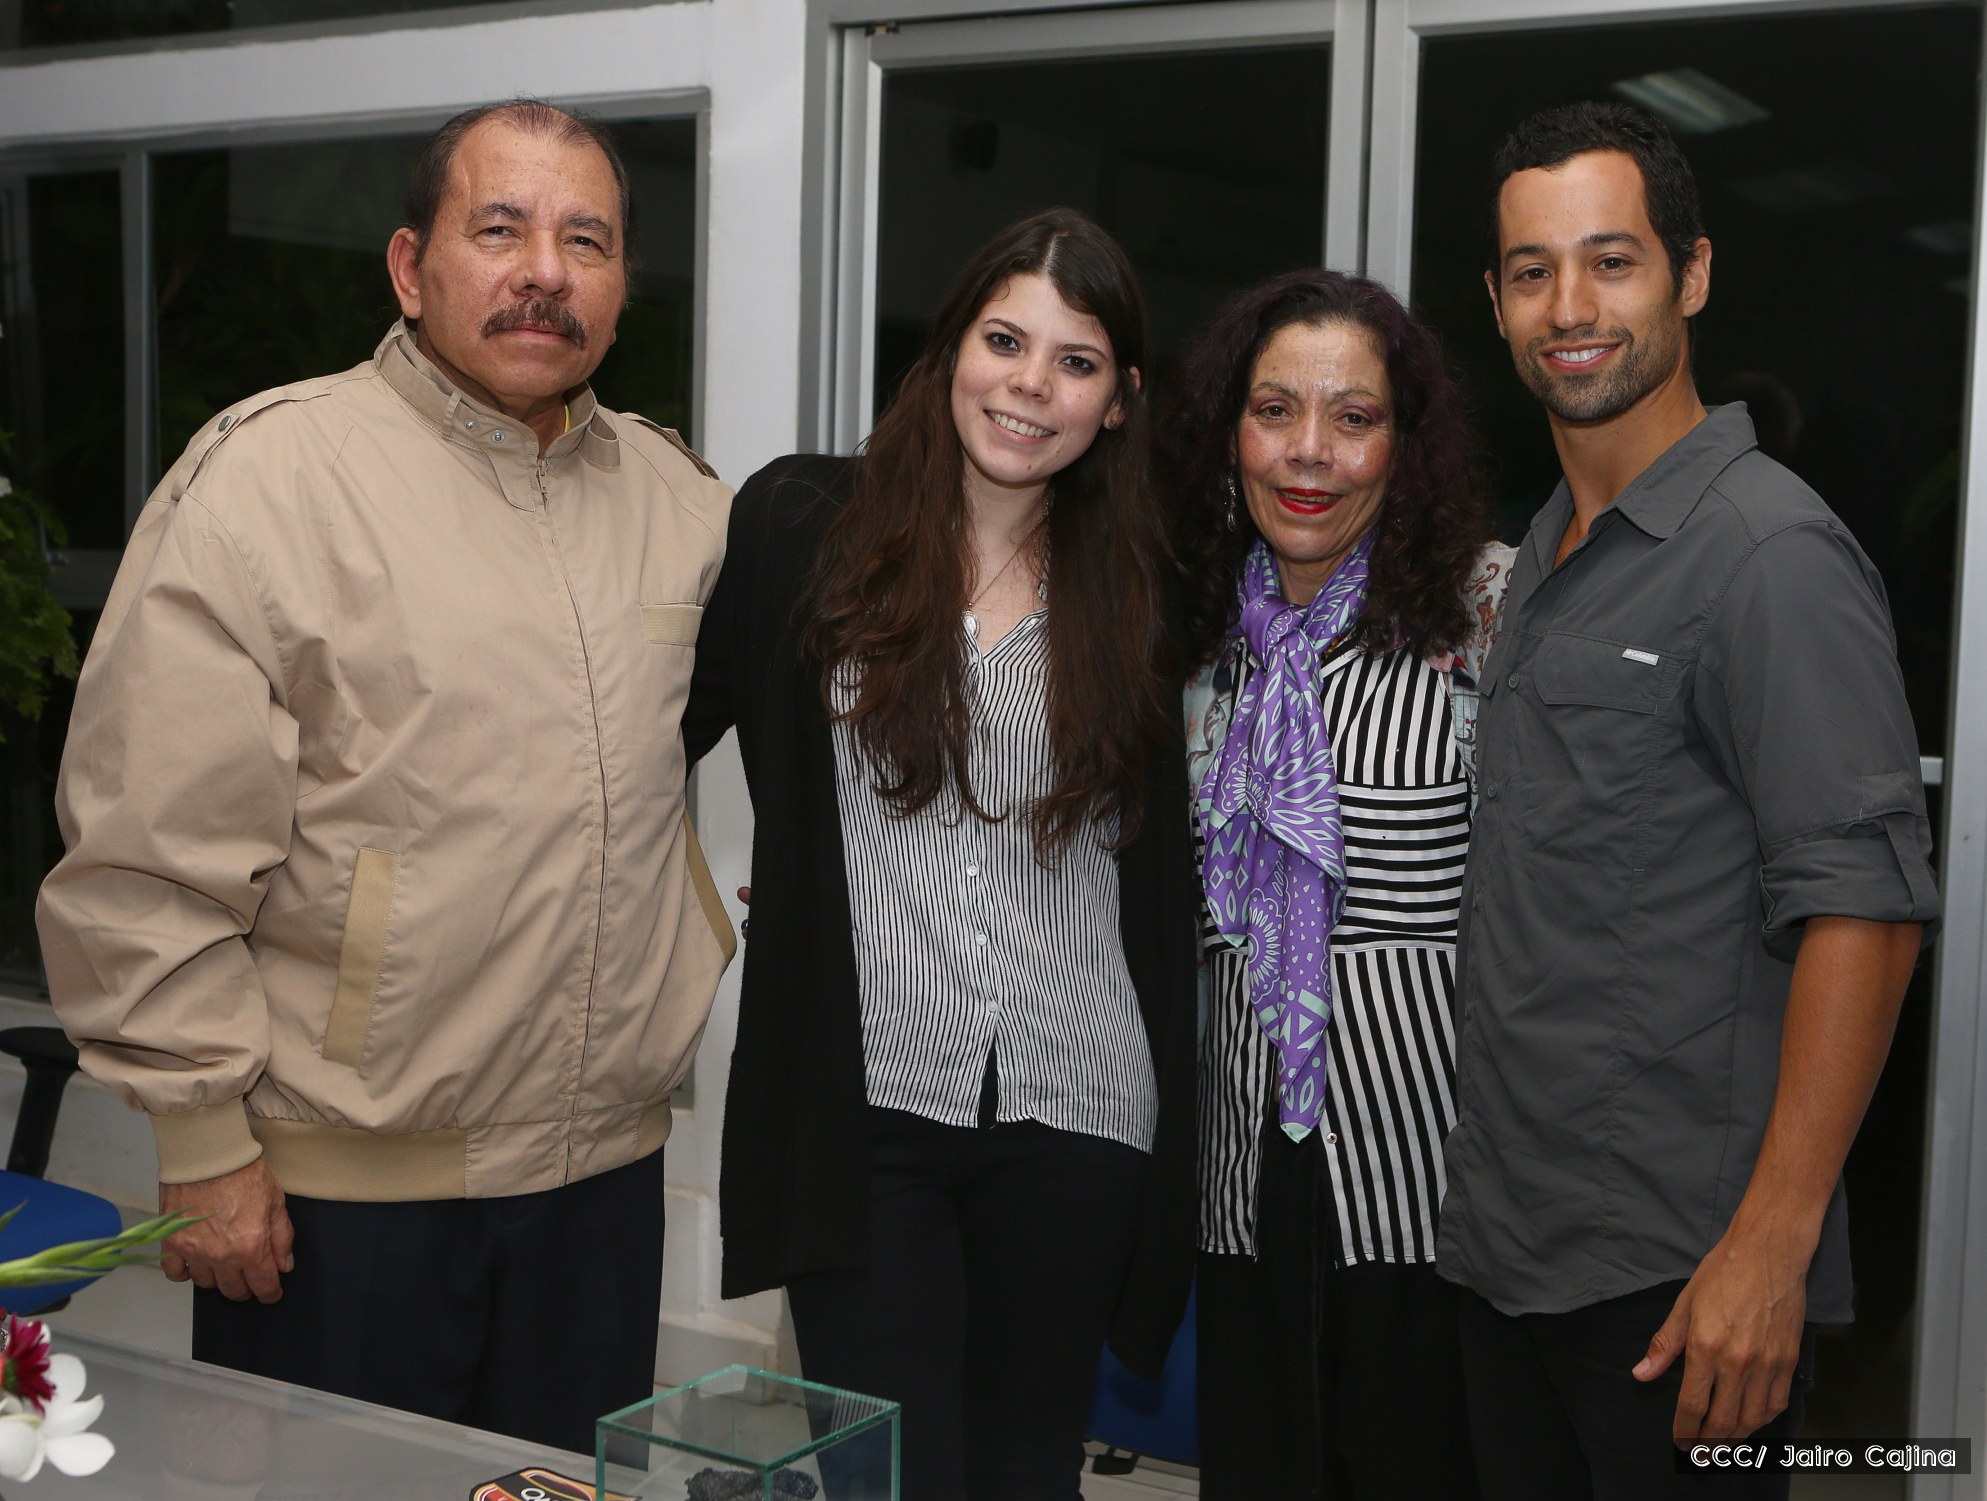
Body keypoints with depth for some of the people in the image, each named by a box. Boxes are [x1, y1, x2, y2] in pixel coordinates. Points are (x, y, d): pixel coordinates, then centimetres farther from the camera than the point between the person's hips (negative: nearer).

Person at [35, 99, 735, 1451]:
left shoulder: (672, 493, 8)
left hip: (608, 1171, 5)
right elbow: (152, 856, -12)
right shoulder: (270, 475, -10)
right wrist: (203, 1141, -12)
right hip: (337, 1193, -5)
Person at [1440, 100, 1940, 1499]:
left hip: (1680, 1276, -8)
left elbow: (1863, 905, -20)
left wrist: (1771, 1244, -24)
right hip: (1505, 1243, 8)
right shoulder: (1550, 549, 14)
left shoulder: (1771, 552, -13)